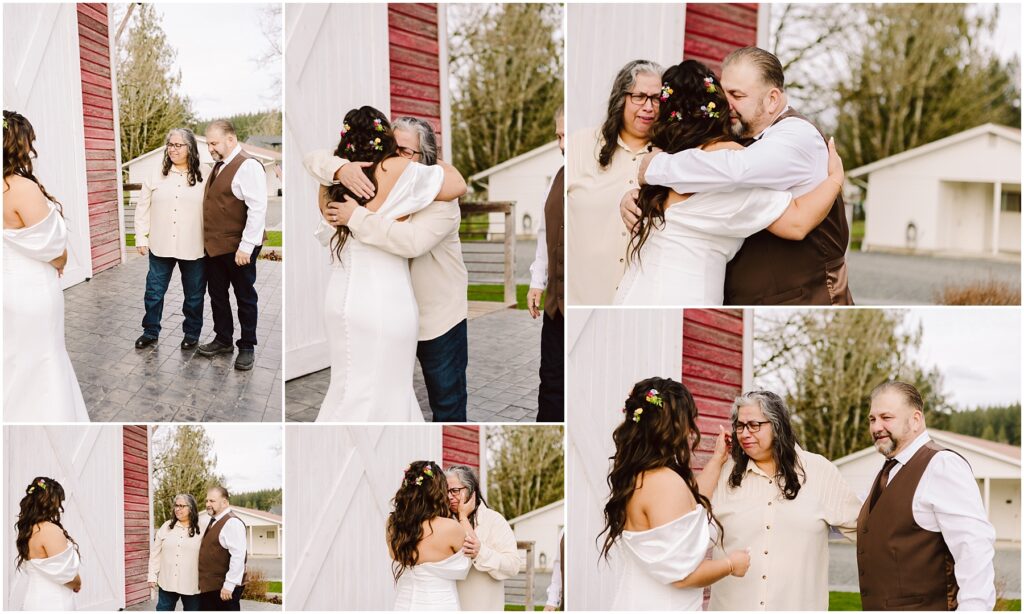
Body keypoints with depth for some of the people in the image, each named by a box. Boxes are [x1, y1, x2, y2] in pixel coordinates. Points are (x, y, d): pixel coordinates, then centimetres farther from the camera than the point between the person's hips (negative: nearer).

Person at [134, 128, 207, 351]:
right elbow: (143, 210, 7)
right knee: (154, 291, 8)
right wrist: (141, 238, 2)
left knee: (194, 294, 9)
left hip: (193, 248, -2)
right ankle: (150, 331, 23)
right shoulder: (155, 177, 4)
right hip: (161, 247, 2)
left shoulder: (202, 179, -2)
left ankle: (192, 333, 25)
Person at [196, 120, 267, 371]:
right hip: (215, 246, 8)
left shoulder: (248, 166, -16)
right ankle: (223, 340, 29)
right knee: (217, 293, 15)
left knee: (245, 297, 4)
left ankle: (247, 347, 15)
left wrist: (246, 246, -23)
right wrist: (208, 239, 15)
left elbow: (258, 208, -21)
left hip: (238, 248, -8)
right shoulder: (219, 166, 13)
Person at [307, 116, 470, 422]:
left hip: (438, 318, -4)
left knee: (447, 402, 9)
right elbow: (314, 158, -9)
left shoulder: (440, 197, -19)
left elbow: (413, 241, -37)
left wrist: (356, 217, -33)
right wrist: (340, 169, -32)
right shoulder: (370, 179, -4)